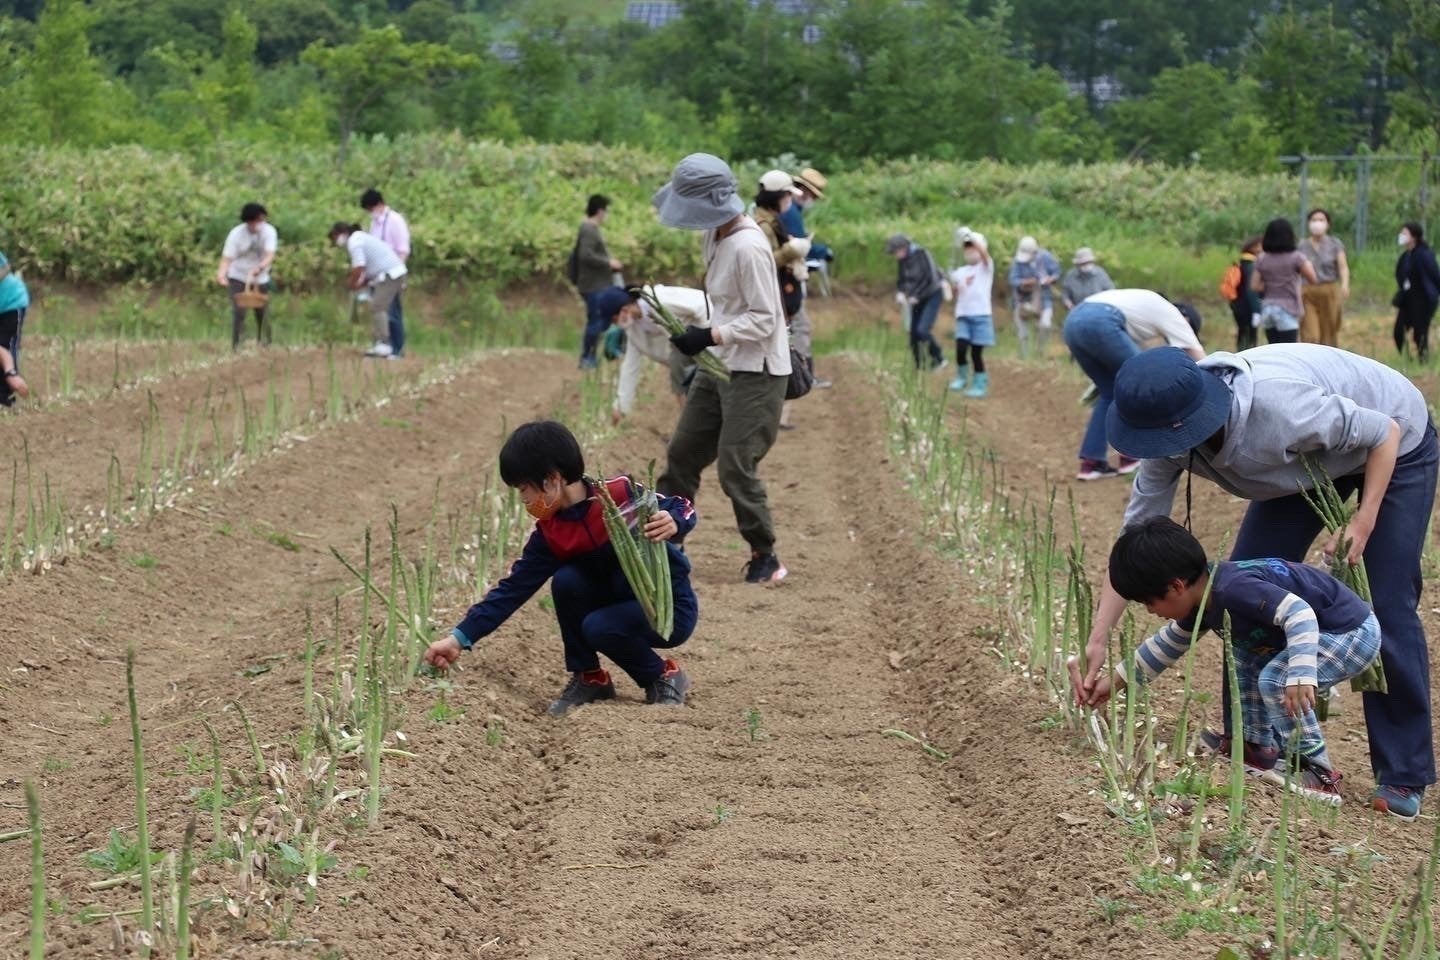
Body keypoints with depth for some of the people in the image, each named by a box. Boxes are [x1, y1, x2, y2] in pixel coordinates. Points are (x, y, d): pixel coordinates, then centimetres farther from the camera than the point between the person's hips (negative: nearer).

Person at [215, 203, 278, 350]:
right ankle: (235, 346, -13)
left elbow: (270, 255, -25)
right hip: (238, 278, -2)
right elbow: (227, 258, -23)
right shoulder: (236, 234, -18)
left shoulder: (269, 232, -14)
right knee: (238, 312, -15)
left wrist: (259, 268, -45)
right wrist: (221, 274, -43)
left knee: (263, 314, 5)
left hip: (261, 279, 2)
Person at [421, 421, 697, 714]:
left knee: (599, 628, -29)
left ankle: (665, 677, -3)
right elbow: (513, 588, -4)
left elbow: (683, 509, -11)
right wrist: (459, 638, -10)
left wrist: (672, 523, -37)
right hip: (624, 602, 5)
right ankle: (588, 678, -3)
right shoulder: (550, 535, -4)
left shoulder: (622, 495, -20)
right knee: (566, 582, -19)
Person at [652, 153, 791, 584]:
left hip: (755, 373, -10)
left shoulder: (748, 248, -24)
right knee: (682, 453, 14)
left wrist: (711, 336, -25)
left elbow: (764, 320, -22)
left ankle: (765, 558, 8)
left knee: (736, 468, -6)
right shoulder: (716, 235, 4)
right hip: (718, 366, 10)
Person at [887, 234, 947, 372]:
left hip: (933, 294, -7)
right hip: (919, 299, 7)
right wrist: (899, 293, -12)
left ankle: (939, 359, -4)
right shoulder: (903, 260, 2)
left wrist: (915, 296, -23)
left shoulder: (921, 254, -19)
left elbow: (928, 278, -23)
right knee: (914, 333, 2)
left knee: (922, 330, -20)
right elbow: (901, 279, 8)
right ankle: (919, 366, 12)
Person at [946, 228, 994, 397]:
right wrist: (955, 285, -6)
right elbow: (957, 295, 14)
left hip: (981, 315, -4)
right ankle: (962, 377, 10)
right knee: (960, 348, -10)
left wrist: (971, 237, -19)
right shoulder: (960, 272, 13)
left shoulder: (986, 267, 2)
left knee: (976, 352, -3)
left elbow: (984, 252, -20)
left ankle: (980, 384, 8)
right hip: (963, 316, 4)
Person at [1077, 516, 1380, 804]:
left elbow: (1300, 613, -36)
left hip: (1355, 631, -11)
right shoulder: (1200, 605, 4)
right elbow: (1166, 645, 20)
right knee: (1247, 660, 17)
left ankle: (1317, 772, -11)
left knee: (1277, 680, -21)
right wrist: (1115, 681, 23)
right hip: (1325, 629, 11)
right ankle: (1262, 750, 20)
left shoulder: (1233, 589, -29)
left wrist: (1301, 676, -46)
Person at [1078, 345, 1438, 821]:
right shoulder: (1172, 438, -23)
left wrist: (1364, 521, -32)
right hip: (1313, 460, 7)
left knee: (1387, 611, -12)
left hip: (1396, 447, -7)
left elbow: (1384, 432, -27)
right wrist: (1097, 640, -16)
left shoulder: (1277, 405, -43)